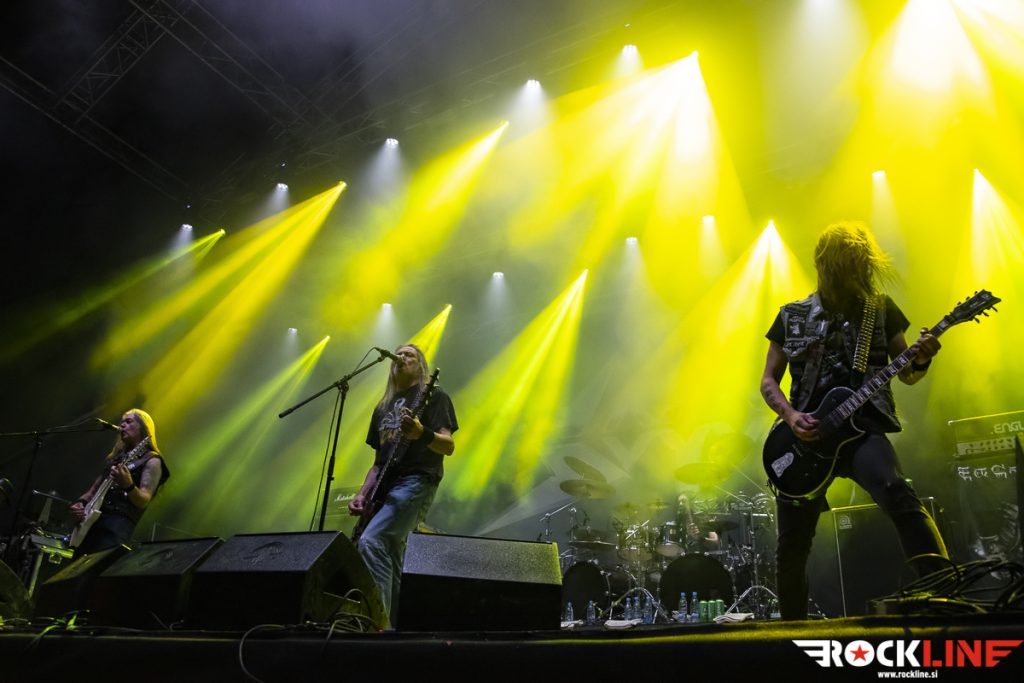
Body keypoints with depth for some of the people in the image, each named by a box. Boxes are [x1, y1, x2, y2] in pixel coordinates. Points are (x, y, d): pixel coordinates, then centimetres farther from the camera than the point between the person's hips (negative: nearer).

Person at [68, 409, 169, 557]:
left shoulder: (151, 461, -1)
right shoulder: (116, 455, 22)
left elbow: (143, 502, -12)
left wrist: (128, 485, -31)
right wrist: (79, 503, 5)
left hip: (118, 524, -7)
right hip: (91, 519, 7)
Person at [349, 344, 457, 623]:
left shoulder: (433, 395, 2)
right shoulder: (383, 407, 23)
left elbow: (448, 446, -10)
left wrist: (421, 434, -31)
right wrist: (362, 495, 8)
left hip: (416, 482, -8)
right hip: (385, 488, 8)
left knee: (369, 542, -24)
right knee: (390, 564, 4)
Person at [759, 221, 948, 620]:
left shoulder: (881, 307, 10)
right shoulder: (792, 316, 9)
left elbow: (906, 374, 11)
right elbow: (768, 381, 9)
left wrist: (920, 360, -12)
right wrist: (790, 415, -10)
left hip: (862, 426, -1)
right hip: (805, 436, 1)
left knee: (897, 494, -34)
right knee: (791, 546, 3)